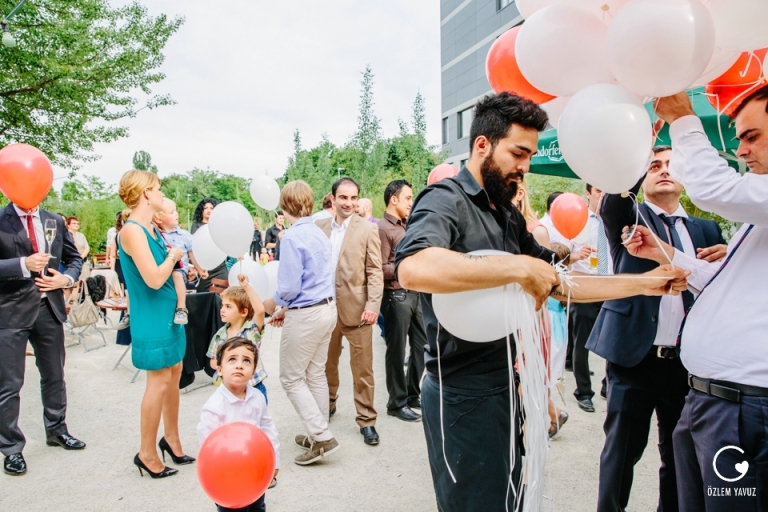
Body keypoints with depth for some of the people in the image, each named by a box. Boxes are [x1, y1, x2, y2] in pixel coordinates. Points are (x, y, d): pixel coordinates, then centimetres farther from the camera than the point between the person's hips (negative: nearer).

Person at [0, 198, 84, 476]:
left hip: (50, 307, 5)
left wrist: (66, 278, -4)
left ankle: (56, 430, 34)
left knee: (54, 376, 16)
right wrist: (23, 264, -28)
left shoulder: (55, 221, 7)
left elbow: (74, 258, 14)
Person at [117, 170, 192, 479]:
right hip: (152, 318, -9)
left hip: (168, 313, 9)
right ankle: (147, 454, 14)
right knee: (159, 381, -2)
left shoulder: (152, 229, 10)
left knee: (174, 374, 15)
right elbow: (154, 279, -23)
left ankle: (171, 439, 29)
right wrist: (173, 256, -9)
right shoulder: (132, 231, -18)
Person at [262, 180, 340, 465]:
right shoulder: (320, 234, 9)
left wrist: (273, 304, 2)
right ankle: (318, 434, 28)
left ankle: (322, 437, 4)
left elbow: (290, 287, -18)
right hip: (327, 308, 8)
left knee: (291, 378, 6)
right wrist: (288, 309, 16)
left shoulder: (293, 237, -17)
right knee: (315, 374, 18)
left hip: (306, 315, -8)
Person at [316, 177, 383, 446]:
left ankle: (366, 420, 17)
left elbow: (375, 272, -6)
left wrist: (373, 305, -15)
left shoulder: (368, 229, -4)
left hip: (356, 308, -3)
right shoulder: (319, 227, 5)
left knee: (362, 368, 4)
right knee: (326, 363, 19)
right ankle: (328, 404, 41)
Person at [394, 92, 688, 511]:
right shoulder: (445, 200, -15)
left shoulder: (509, 216, 13)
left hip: (504, 387, 9)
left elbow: (561, 283, 17)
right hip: (464, 394, -9)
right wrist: (518, 267, -31)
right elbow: (413, 268, -38)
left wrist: (645, 284, 12)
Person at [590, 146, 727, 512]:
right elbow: (612, 200, -20)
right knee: (622, 449, 7)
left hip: (687, 360, 4)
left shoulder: (706, 230, 12)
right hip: (634, 354, -3)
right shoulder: (629, 217, 3)